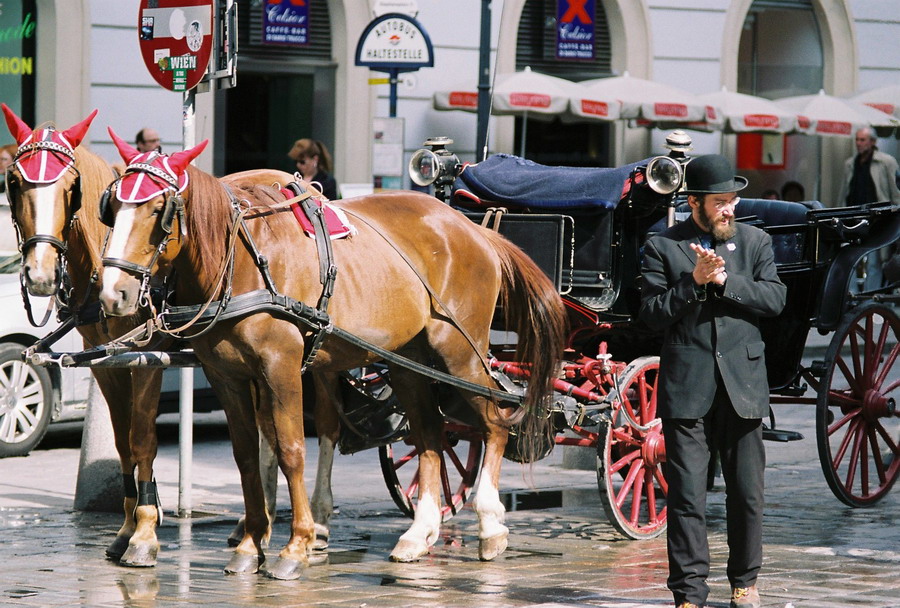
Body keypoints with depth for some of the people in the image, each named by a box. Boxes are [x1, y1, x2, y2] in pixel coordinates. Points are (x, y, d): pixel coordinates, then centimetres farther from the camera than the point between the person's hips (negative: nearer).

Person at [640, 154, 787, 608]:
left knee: (747, 493, 7)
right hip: (686, 389, -2)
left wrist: (724, 280, -12)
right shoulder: (662, 247, 3)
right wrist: (694, 282, -16)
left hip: (743, 386, 2)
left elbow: (774, 299, -2)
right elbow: (652, 313, -5)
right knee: (686, 497, -3)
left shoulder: (756, 242, 10)